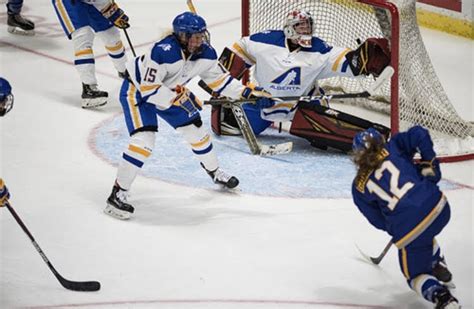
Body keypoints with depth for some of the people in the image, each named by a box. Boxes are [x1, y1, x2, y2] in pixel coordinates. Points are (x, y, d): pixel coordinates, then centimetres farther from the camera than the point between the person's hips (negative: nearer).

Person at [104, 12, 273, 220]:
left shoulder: (205, 53, -14)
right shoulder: (163, 52, -37)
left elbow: (218, 78, 3)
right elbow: (148, 88, -35)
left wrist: (247, 92, -6)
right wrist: (178, 99, -35)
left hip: (169, 92, 7)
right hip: (137, 90, -7)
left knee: (196, 130, 12)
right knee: (143, 140, -23)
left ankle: (215, 172, 39)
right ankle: (117, 195, -18)